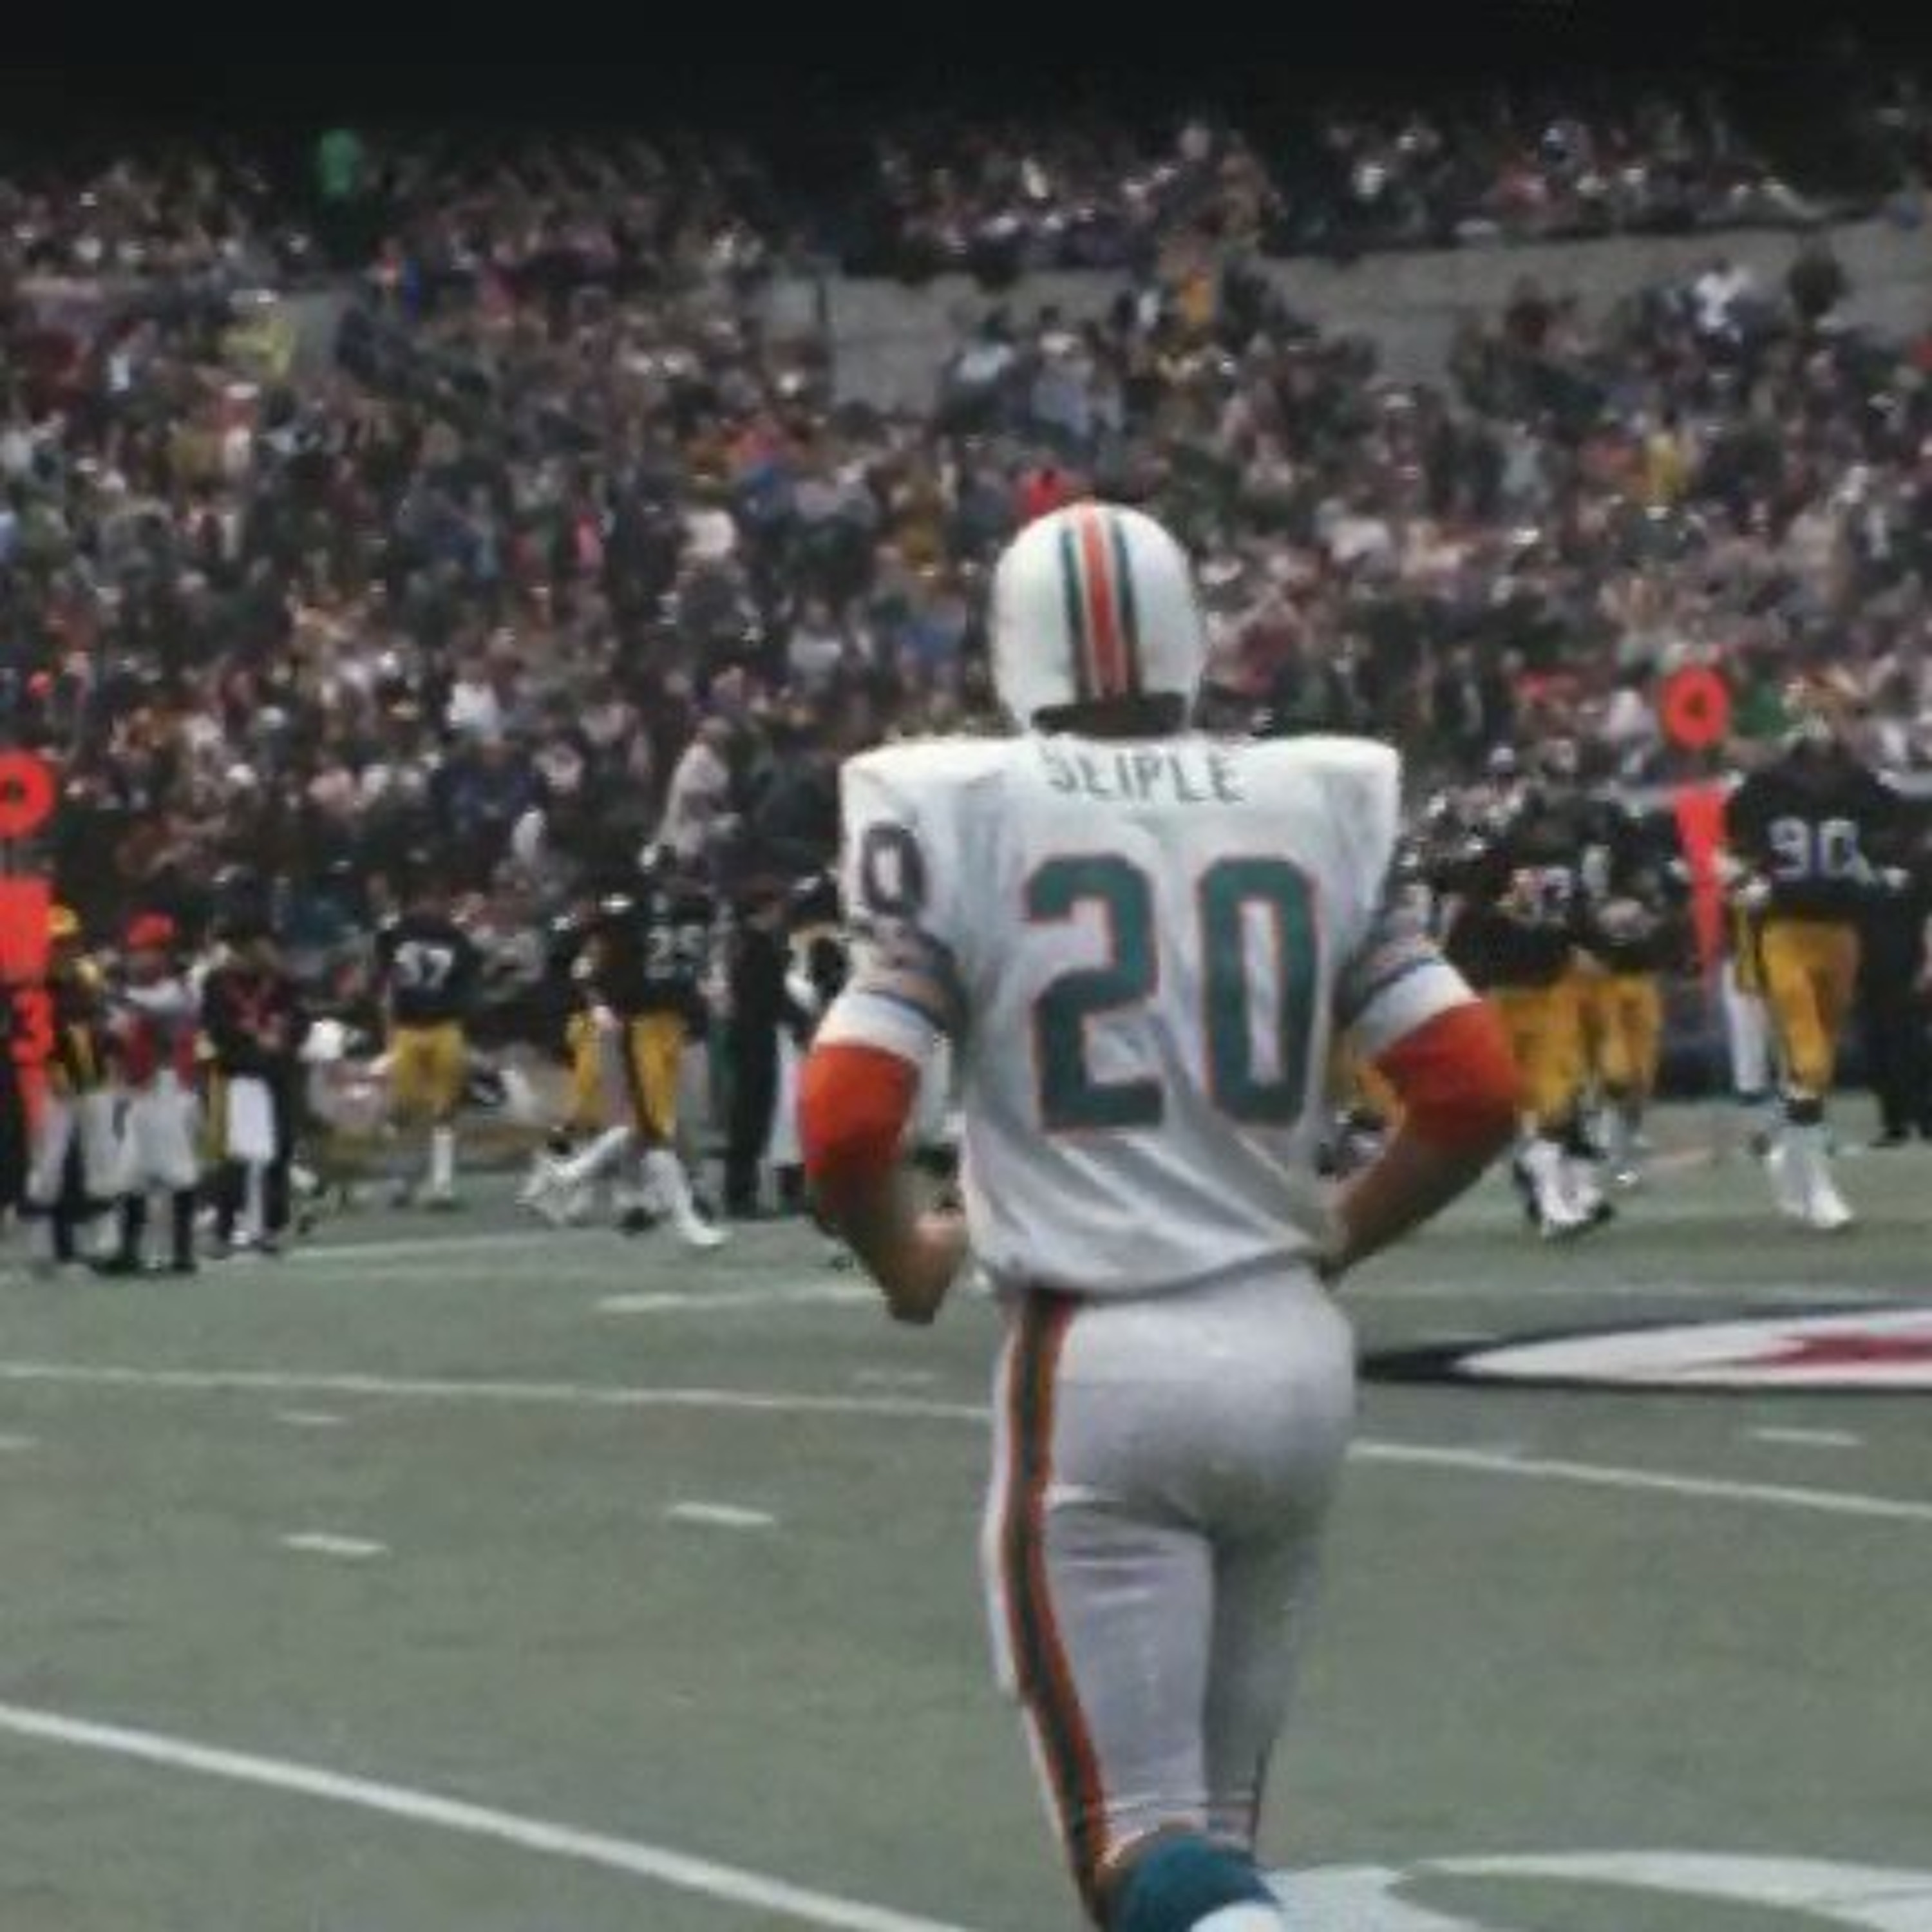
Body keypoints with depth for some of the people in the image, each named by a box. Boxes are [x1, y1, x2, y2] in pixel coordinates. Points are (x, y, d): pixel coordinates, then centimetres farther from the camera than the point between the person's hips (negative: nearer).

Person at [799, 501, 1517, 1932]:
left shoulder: (965, 817, -5)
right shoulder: (1318, 809, 4)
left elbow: (846, 1127, -12)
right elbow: (1477, 1095, 1)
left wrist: (907, 1257, 10)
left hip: (1099, 1367, -4)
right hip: (1295, 1349, 4)